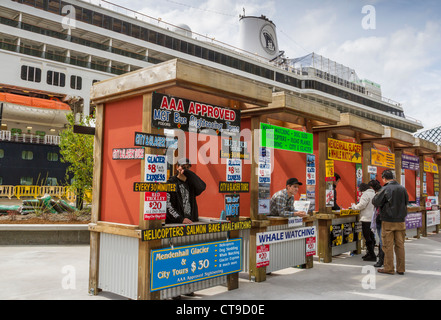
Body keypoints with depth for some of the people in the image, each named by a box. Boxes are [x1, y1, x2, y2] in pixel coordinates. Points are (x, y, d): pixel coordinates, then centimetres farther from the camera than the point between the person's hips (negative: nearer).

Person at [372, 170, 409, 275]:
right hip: (401, 221, 5)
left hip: (388, 222, -5)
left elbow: (376, 202, -11)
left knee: (388, 246, 3)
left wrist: (376, 195, 7)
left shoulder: (385, 189, -13)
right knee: (400, 245, 11)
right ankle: (401, 269, 16)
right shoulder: (402, 188, 4)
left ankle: (389, 268, 8)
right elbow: (406, 201, 17)